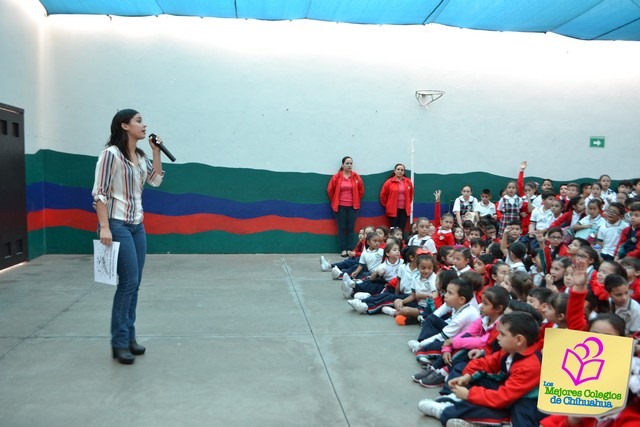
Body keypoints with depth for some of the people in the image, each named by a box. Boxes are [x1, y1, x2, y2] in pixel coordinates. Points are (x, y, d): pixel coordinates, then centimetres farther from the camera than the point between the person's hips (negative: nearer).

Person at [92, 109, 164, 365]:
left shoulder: (141, 157, 11)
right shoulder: (111, 154, -10)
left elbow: (156, 180, 10)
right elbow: (99, 193, -13)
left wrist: (156, 151, 5)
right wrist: (104, 227, -19)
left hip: (138, 225, 8)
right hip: (118, 225, -8)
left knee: (134, 284, 8)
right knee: (128, 281, -10)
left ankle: (128, 338, 17)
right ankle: (120, 343, 1)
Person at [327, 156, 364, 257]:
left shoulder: (356, 177, 0)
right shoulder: (336, 177, -5)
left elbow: (361, 190, 10)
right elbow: (330, 190, 3)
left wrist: (356, 200, 12)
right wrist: (335, 201, 9)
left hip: (353, 206, 2)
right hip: (340, 206, -1)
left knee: (350, 228, 4)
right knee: (342, 228, 1)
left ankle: (349, 249, 9)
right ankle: (343, 250, 5)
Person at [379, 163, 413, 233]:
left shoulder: (408, 182, 4)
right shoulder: (389, 182, -5)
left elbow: (411, 194, 18)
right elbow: (383, 195, 2)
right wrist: (386, 205, 8)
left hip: (404, 209, 3)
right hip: (393, 210, -2)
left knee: (402, 229, 3)